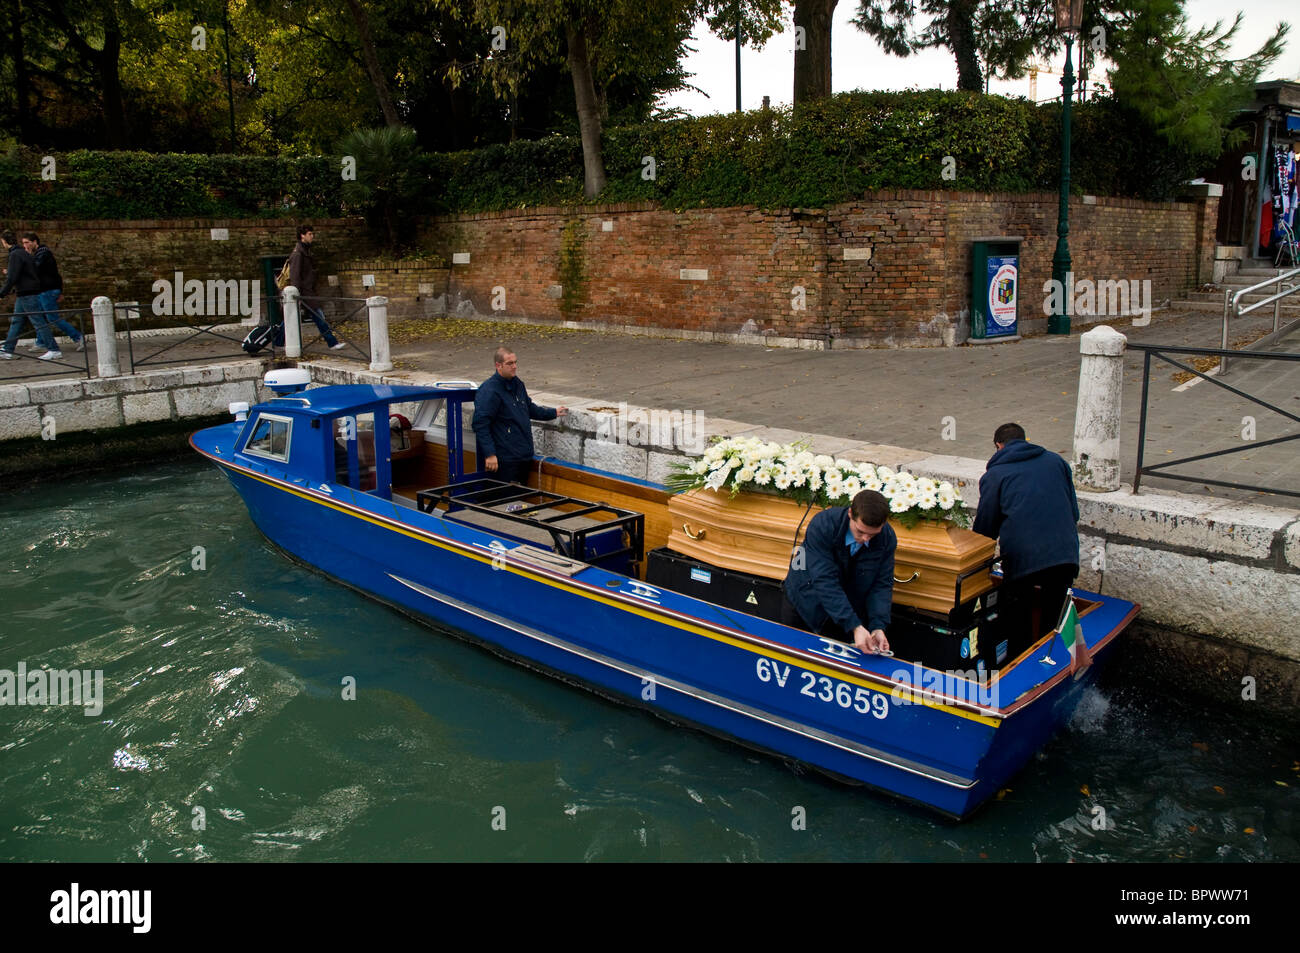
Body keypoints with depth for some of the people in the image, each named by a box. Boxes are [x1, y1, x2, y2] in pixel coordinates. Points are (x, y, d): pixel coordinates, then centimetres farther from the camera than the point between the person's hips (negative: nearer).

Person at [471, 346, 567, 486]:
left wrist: (553, 413, 28)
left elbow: (530, 408, 31)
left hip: (524, 457, 9)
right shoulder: (489, 391, -15)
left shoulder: (517, 384, 13)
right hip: (505, 460, -8)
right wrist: (489, 454, -24)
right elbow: (480, 424, -19)